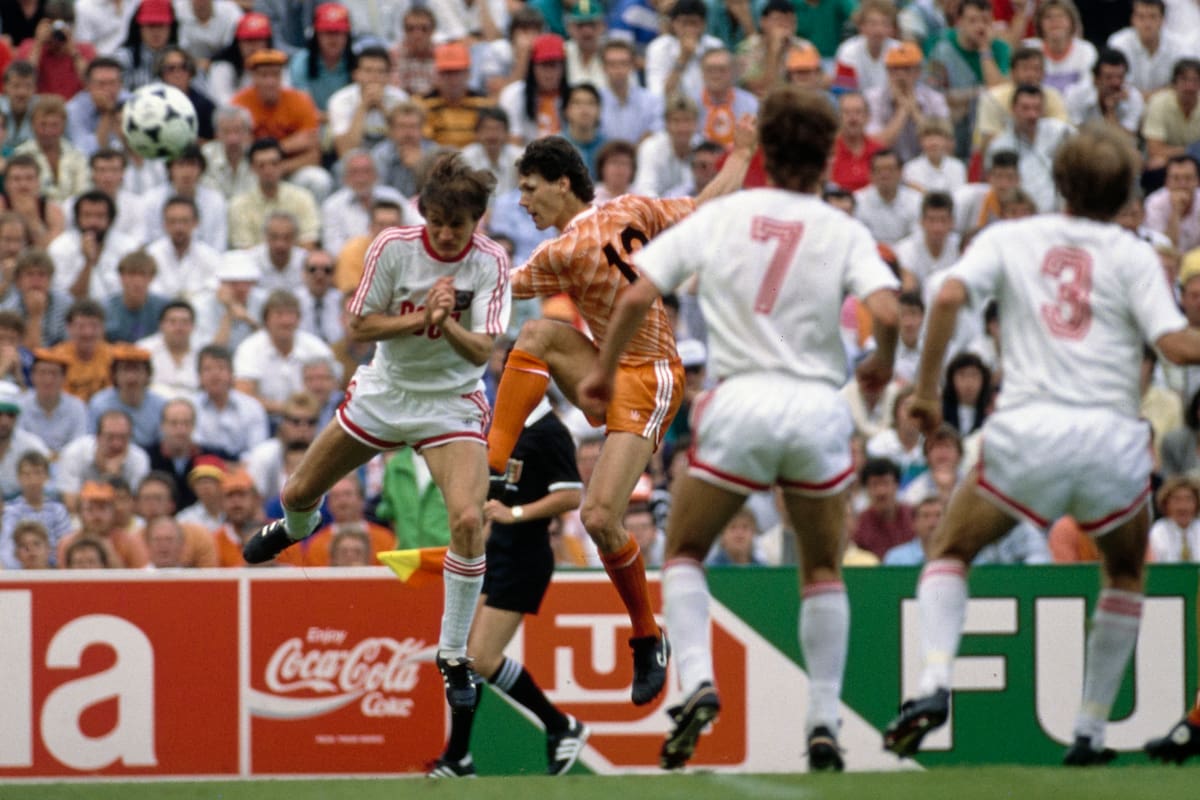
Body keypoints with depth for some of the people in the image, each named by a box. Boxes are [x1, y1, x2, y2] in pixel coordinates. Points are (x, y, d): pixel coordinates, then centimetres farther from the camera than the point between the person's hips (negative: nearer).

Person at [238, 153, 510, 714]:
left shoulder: (490, 262, -17)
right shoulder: (394, 246, -16)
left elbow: (482, 351, -22)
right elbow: (359, 326, -12)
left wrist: (447, 326, -41)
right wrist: (420, 317, -27)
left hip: (451, 405, -2)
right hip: (384, 393, 2)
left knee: (469, 519, -25)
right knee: (299, 494, 16)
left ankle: (453, 655, -9)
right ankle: (295, 528, 59)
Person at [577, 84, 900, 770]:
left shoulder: (720, 216, 5)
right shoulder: (843, 231, 3)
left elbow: (637, 297, 0)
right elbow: (886, 310, -13)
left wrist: (604, 370, 13)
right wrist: (883, 362, 8)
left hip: (741, 404, -1)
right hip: (820, 406, 1)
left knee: (684, 551, 18)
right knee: (823, 569, 20)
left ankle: (698, 679, -6)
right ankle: (825, 721, 11)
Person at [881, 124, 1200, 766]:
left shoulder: (1009, 239, 11)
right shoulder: (1132, 255, 7)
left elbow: (949, 297, -5)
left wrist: (926, 389, 2)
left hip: (1027, 430, 0)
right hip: (1113, 437, 0)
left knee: (949, 552, 19)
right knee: (1126, 575, 27)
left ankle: (933, 683, -8)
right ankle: (1090, 731, 20)